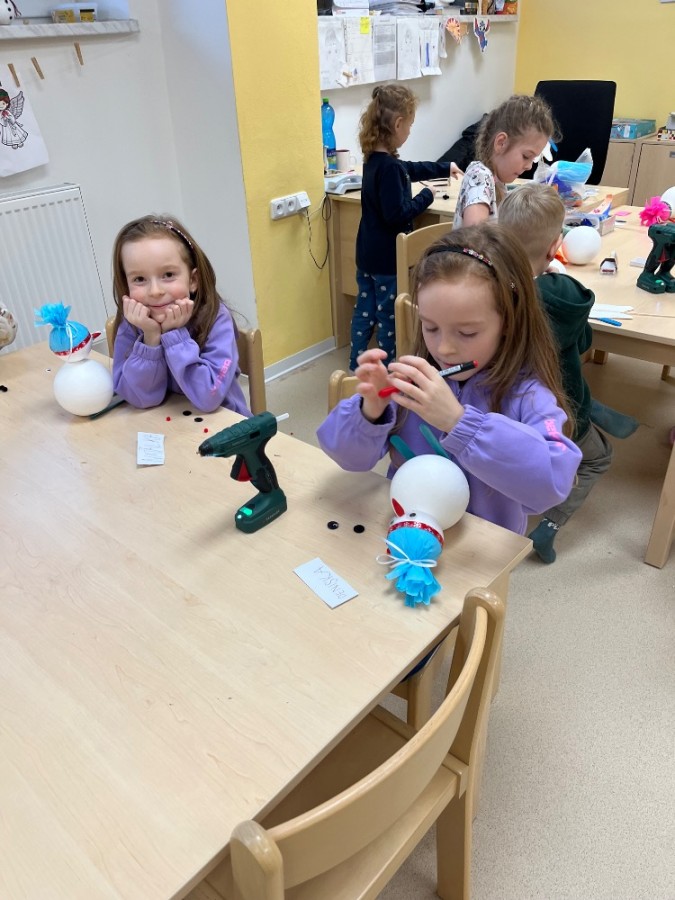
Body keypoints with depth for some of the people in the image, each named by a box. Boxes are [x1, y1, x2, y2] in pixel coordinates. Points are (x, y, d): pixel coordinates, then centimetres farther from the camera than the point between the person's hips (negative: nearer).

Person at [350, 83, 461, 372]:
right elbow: (397, 214, -25)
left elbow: (410, 169, 23)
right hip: (388, 259, -9)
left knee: (364, 311, 16)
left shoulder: (374, 159, 6)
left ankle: (356, 368, 27)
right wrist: (426, 197, -10)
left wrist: (445, 168, 34)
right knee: (390, 319, 5)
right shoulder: (389, 167, -24)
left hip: (367, 254, 9)